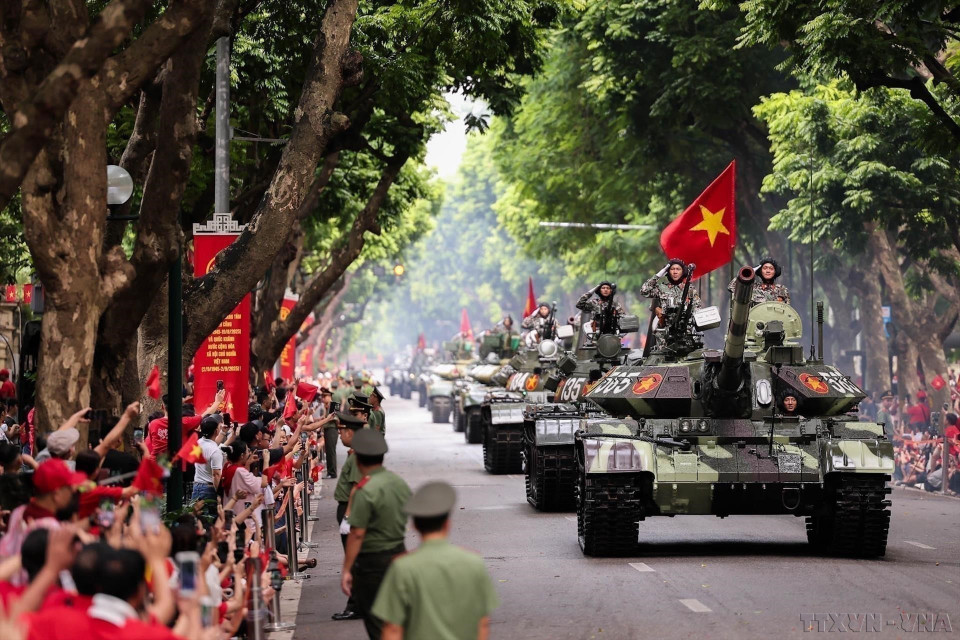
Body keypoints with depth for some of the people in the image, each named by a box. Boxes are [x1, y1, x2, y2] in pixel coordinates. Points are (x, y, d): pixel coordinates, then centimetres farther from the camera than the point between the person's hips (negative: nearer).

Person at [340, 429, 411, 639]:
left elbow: (357, 534, -21)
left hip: (372, 561, -8)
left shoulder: (365, 490, -21)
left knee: (375, 622, 2)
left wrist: (346, 570, -17)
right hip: (398, 554, 8)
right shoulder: (399, 482, 3)